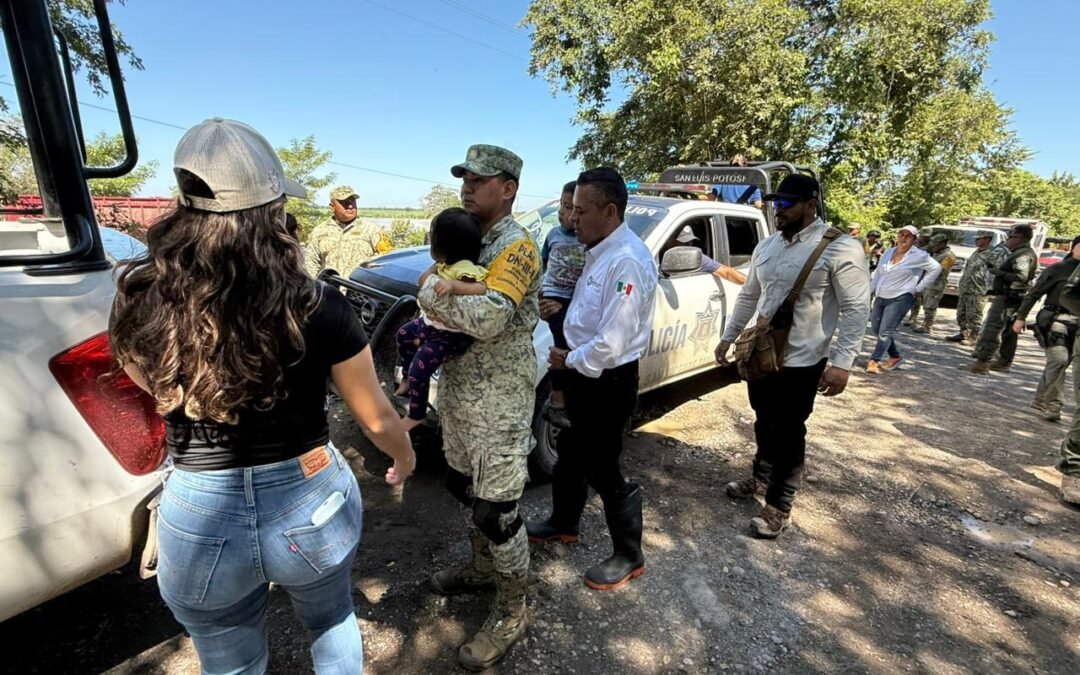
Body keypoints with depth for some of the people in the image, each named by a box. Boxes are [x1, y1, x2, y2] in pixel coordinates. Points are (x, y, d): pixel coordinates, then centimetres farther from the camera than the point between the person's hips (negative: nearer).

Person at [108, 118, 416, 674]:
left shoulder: (142, 303, -15)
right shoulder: (318, 307, -21)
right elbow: (376, 417, -7)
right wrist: (405, 458, 12)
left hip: (198, 519, 1)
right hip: (310, 502, -1)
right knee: (332, 623, 32)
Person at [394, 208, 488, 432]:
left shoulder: (464, 269, -29)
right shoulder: (445, 264, 1)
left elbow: (482, 289, -43)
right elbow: (424, 279, 11)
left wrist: (453, 285, -52)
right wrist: (430, 276, -11)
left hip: (451, 335, -11)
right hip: (432, 323, 11)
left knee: (419, 370, -12)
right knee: (404, 334, 30)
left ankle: (415, 415, 12)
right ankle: (407, 379, 48)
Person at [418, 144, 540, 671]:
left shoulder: (517, 246, -16)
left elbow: (488, 319, -30)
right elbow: (443, 302, 15)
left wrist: (429, 291, -15)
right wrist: (433, 310, -8)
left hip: (499, 401, -8)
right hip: (458, 391, 9)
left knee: (496, 509, 2)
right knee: (467, 490, 23)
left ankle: (511, 614, 24)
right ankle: (482, 567, 47)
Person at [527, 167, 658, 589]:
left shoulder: (627, 261, -25)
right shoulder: (600, 251, 6)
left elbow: (611, 343, -29)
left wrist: (569, 361, -13)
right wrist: (571, 358, 4)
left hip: (608, 381, -9)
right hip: (586, 373, 10)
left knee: (602, 469, 6)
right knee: (571, 454, 24)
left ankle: (629, 556, 29)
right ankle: (563, 524, 47)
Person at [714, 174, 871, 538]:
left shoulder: (840, 248, -13)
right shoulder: (766, 246, 8)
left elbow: (856, 309, -14)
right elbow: (748, 297, 16)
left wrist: (842, 361, -21)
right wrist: (728, 337, 17)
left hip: (801, 362, -6)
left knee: (789, 434, 5)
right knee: (764, 423, 21)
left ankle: (778, 507, 20)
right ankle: (760, 478, 42)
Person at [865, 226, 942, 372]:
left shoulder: (919, 256, -6)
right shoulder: (889, 252, 10)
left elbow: (936, 268, 0)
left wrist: (918, 289, -3)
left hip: (900, 298, -6)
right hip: (880, 297, 7)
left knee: (885, 331, -10)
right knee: (876, 330, 9)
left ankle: (874, 361, -5)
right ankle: (895, 356, 25)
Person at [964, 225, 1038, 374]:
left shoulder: (1023, 255, -15)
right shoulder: (1020, 253, 18)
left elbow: (1021, 276, -26)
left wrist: (998, 272, -20)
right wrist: (996, 268, 9)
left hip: (1007, 298, -11)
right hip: (1010, 297, 11)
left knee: (991, 330, -14)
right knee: (1008, 331, 15)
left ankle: (982, 363, -17)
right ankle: (1004, 362, 24)